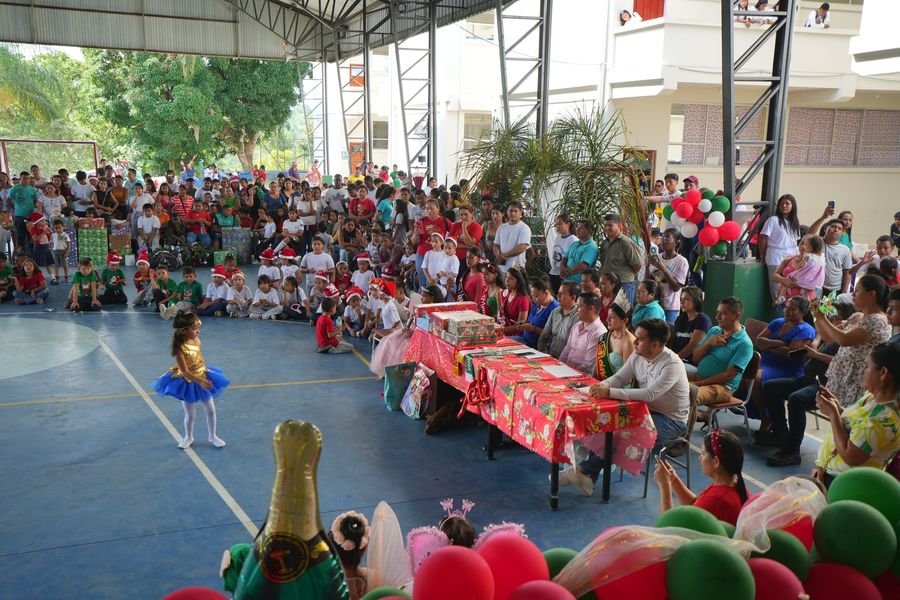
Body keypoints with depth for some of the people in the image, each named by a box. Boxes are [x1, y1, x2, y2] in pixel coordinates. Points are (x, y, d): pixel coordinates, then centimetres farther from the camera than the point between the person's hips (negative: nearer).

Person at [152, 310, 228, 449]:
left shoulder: (196, 340, -9)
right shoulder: (180, 348, -28)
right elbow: (185, 372, -27)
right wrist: (200, 381, -35)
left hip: (203, 378, 6)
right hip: (188, 383, -6)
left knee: (211, 410, 13)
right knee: (190, 415, 11)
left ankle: (213, 436, 32)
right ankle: (188, 438, 36)